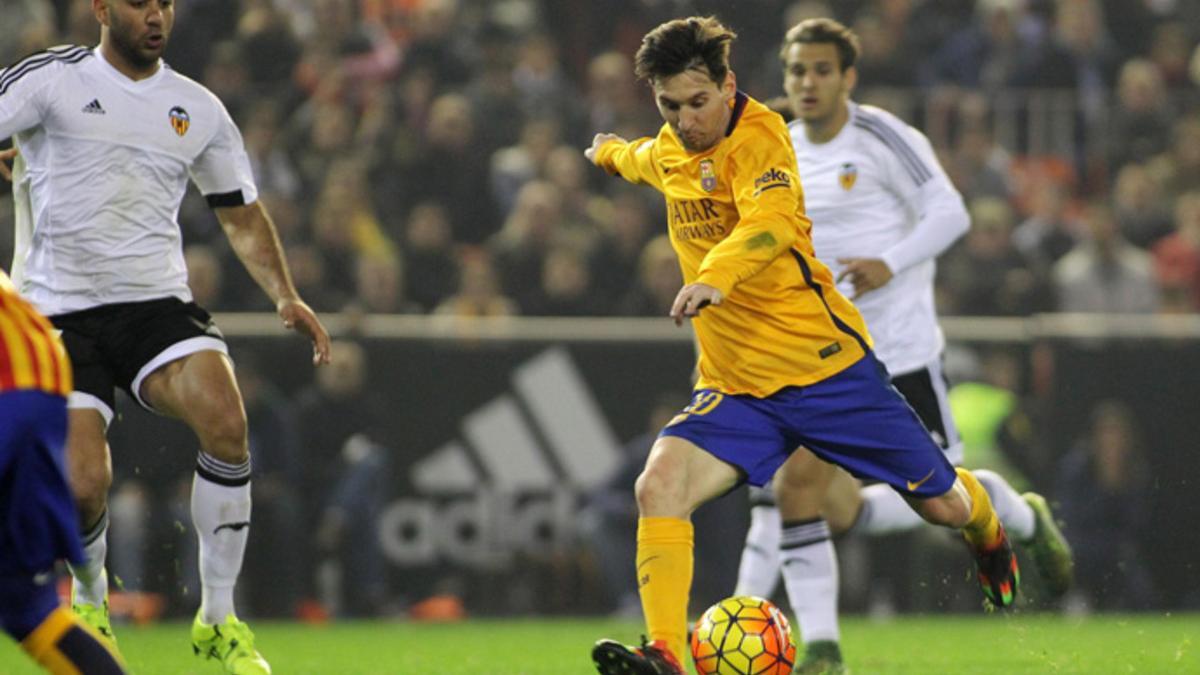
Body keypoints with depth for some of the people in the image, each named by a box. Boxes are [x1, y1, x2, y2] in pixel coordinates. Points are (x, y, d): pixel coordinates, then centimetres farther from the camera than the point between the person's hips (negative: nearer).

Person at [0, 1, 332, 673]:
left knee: (225, 422, -26)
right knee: (82, 489, -16)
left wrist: (286, 295, 8)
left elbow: (243, 215, 20)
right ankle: (90, 599, 21)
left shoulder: (199, 109, 11)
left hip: (158, 301, 2)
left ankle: (219, 618, -12)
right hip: (59, 312, -2)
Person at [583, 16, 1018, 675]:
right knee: (659, 486, -22)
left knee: (944, 506, 6)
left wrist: (715, 275, -55)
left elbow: (772, 219, -37)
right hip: (736, 386, 6)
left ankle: (989, 536, 43)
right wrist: (615, 152, 59)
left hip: (826, 365, -6)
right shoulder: (670, 151, 8)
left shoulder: (757, 136, -16)